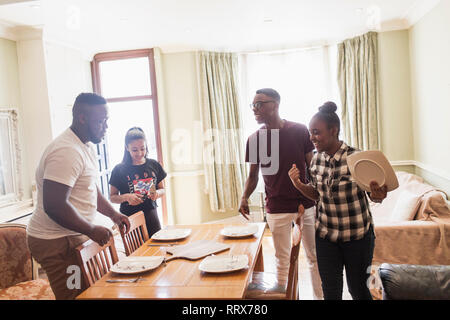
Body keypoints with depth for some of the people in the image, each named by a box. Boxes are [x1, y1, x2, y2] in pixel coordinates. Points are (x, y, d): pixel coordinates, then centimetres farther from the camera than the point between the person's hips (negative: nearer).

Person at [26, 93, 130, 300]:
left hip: (74, 236, 10)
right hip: (57, 243, -10)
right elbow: (54, 206, -28)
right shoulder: (66, 151, -23)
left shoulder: (87, 147, 12)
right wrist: (91, 230, -18)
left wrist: (113, 214, 9)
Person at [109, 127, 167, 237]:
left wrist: (157, 193, -8)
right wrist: (126, 197, -17)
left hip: (151, 215, 3)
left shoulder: (154, 165, 4)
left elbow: (162, 189, 13)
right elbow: (112, 197, 2)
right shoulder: (119, 170, -4)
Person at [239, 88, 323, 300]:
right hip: (277, 209, 0)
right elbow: (253, 175, 7)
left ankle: (320, 296, 29)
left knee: (314, 257, 11)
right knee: (282, 260, 11)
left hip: (306, 204, 0)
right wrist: (245, 197, -10)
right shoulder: (255, 139, -1)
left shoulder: (300, 131, -4)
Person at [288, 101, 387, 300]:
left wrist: (378, 195, -31)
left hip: (357, 235, -4)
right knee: (330, 290, 15)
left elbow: (374, 195, -8)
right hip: (325, 234, 4)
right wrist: (299, 184, -12)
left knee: (357, 290, 14)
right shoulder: (316, 160, -4)